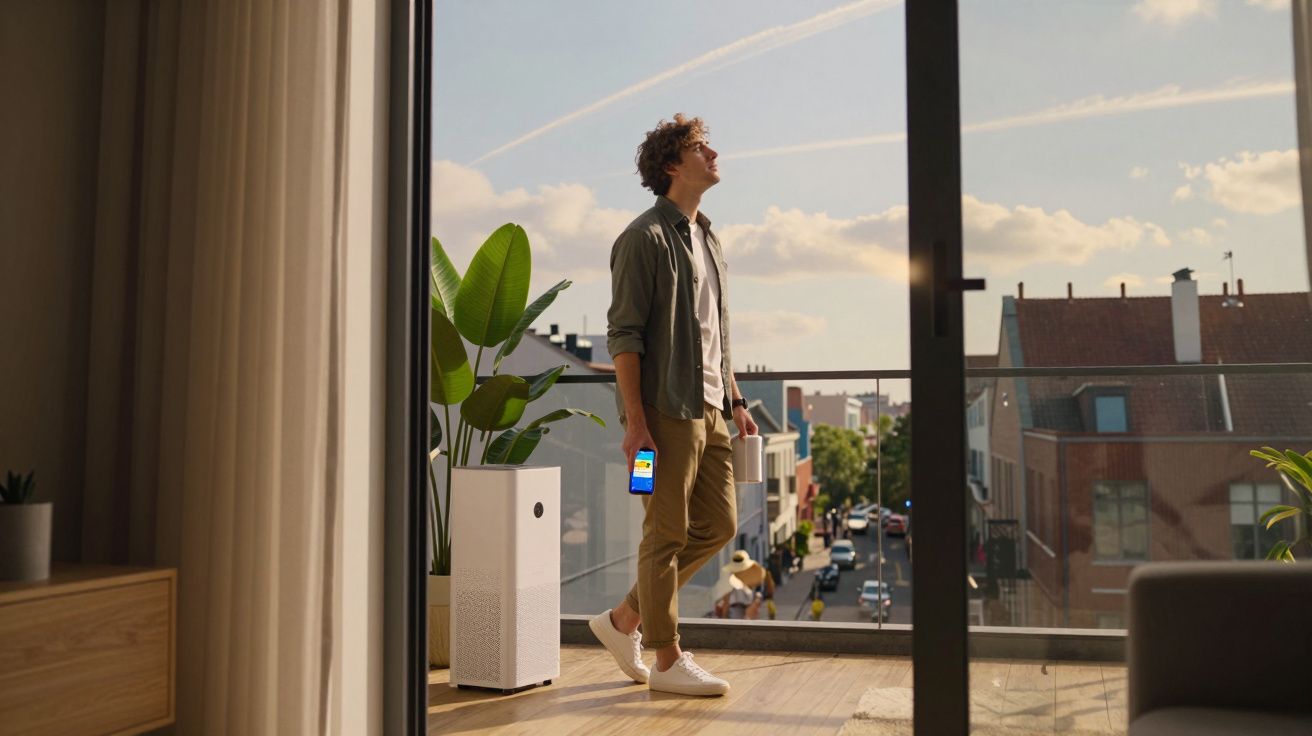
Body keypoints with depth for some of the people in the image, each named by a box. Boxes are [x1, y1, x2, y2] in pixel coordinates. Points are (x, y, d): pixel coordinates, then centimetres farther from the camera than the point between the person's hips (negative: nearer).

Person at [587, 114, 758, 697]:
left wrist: (734, 401, 18)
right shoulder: (646, 237, -8)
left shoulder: (707, 237, 19)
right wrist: (635, 422, -19)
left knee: (719, 525, 11)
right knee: (667, 534, -1)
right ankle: (667, 660, 11)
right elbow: (623, 335, -13)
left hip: (709, 408, 9)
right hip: (666, 408, -9)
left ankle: (624, 619, 22)